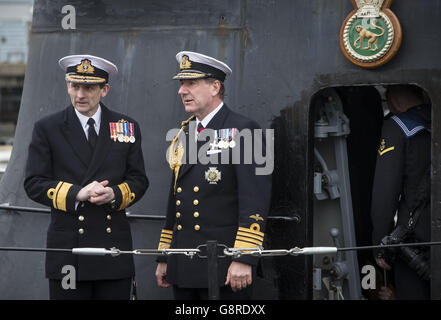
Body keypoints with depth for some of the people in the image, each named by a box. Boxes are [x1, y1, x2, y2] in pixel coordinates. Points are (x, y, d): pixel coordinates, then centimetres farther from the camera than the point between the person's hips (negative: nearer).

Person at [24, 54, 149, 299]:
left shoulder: (128, 128, 10)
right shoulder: (47, 129, 4)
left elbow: (139, 180, 11)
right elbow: (34, 184, 0)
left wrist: (115, 194, -11)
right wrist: (77, 194, -15)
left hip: (114, 248, 2)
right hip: (67, 249, -2)